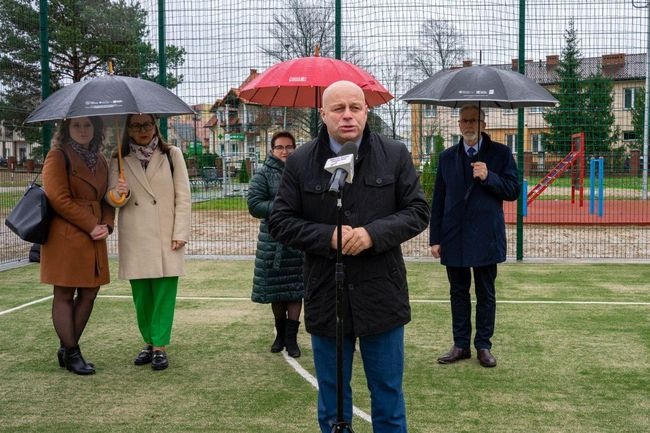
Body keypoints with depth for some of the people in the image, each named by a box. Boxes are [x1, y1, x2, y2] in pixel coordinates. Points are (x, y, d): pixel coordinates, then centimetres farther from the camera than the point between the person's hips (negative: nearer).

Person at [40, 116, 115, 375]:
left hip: (94, 238, 7)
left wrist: (107, 225, -1)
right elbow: (59, 198, -14)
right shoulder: (58, 156, -6)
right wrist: (91, 226, -14)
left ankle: (67, 348, 21)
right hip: (65, 237, -7)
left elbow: (107, 198, 18)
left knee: (89, 293, 8)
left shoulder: (99, 160, 16)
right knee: (64, 295, 1)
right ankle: (71, 354, 9)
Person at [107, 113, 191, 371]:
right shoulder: (119, 160, 9)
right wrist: (117, 195, -15)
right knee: (141, 294, 7)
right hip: (134, 240, 2)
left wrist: (181, 233, -8)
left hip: (166, 238, -2)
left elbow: (183, 197, 1)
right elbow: (111, 197, 10)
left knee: (164, 292, -4)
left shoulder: (172, 155, 4)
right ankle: (148, 342, 21)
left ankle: (160, 346, 3)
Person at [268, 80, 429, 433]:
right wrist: (327, 237, -16)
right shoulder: (300, 162, -1)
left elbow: (418, 211, 0)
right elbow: (279, 221, 0)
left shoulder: (395, 155, 0)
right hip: (326, 298, 1)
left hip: (381, 296, 0)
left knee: (388, 398, 13)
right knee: (332, 400, 15)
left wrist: (374, 233, -17)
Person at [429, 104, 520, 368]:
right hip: (454, 238, 2)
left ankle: (483, 346, 17)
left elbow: (513, 191, -3)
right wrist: (435, 238, 2)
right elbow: (438, 200, 7)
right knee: (458, 292, 10)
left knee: (486, 294, 7)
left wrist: (488, 177, -19)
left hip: (486, 237, -2)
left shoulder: (500, 153, 1)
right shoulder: (447, 157, 8)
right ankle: (461, 345, 19)